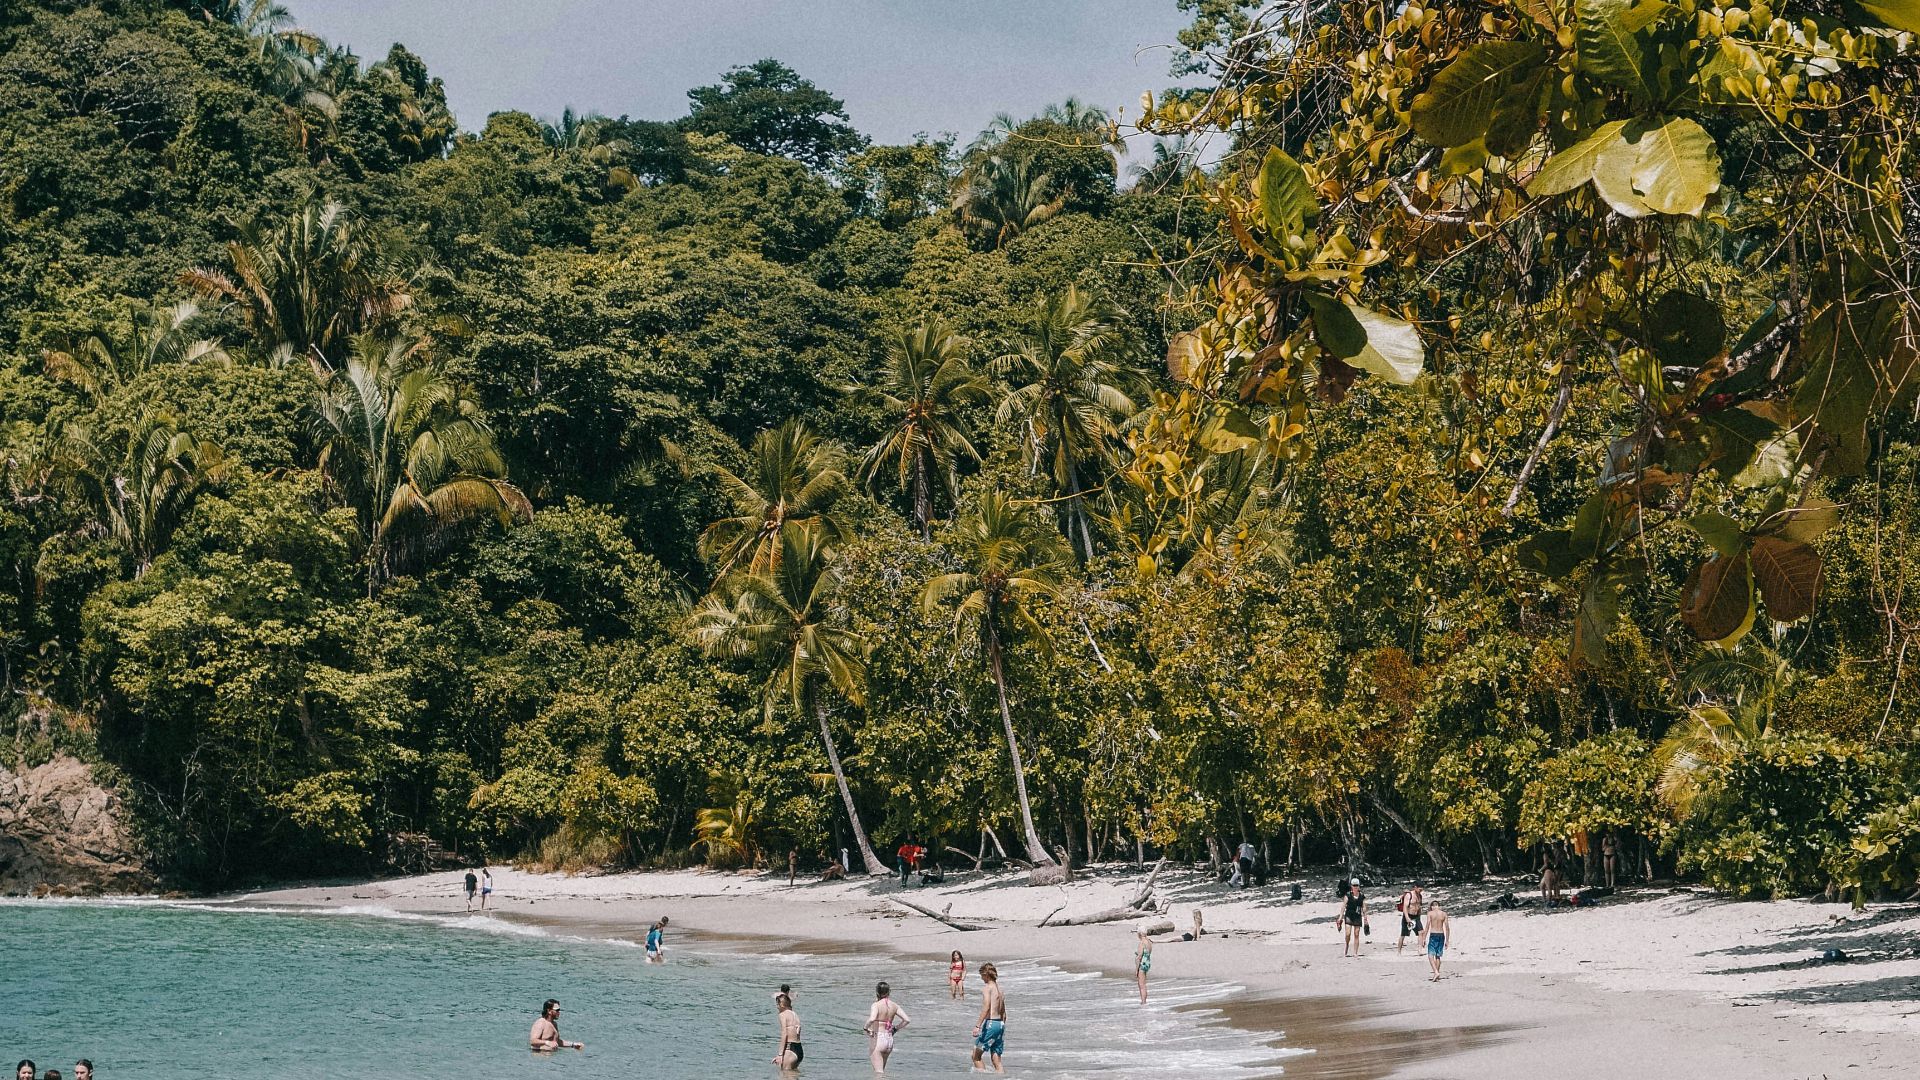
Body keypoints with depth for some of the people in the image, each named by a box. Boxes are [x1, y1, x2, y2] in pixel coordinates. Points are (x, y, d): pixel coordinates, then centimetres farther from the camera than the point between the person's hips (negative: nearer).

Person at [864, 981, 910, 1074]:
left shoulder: (876, 1005, -12)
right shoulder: (894, 1006, 5)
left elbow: (872, 1019, -30)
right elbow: (906, 1020, 3)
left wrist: (866, 1027, -11)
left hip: (877, 1039, -6)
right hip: (889, 1039, 6)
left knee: (879, 1073, -6)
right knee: (881, 1071, 22)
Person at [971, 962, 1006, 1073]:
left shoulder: (987, 987, -7)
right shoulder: (1000, 989, 18)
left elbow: (986, 1007, -21)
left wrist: (978, 1026, -25)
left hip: (990, 1023, -8)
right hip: (1000, 1024, 8)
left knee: (976, 1056, 2)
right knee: (996, 1059, 9)